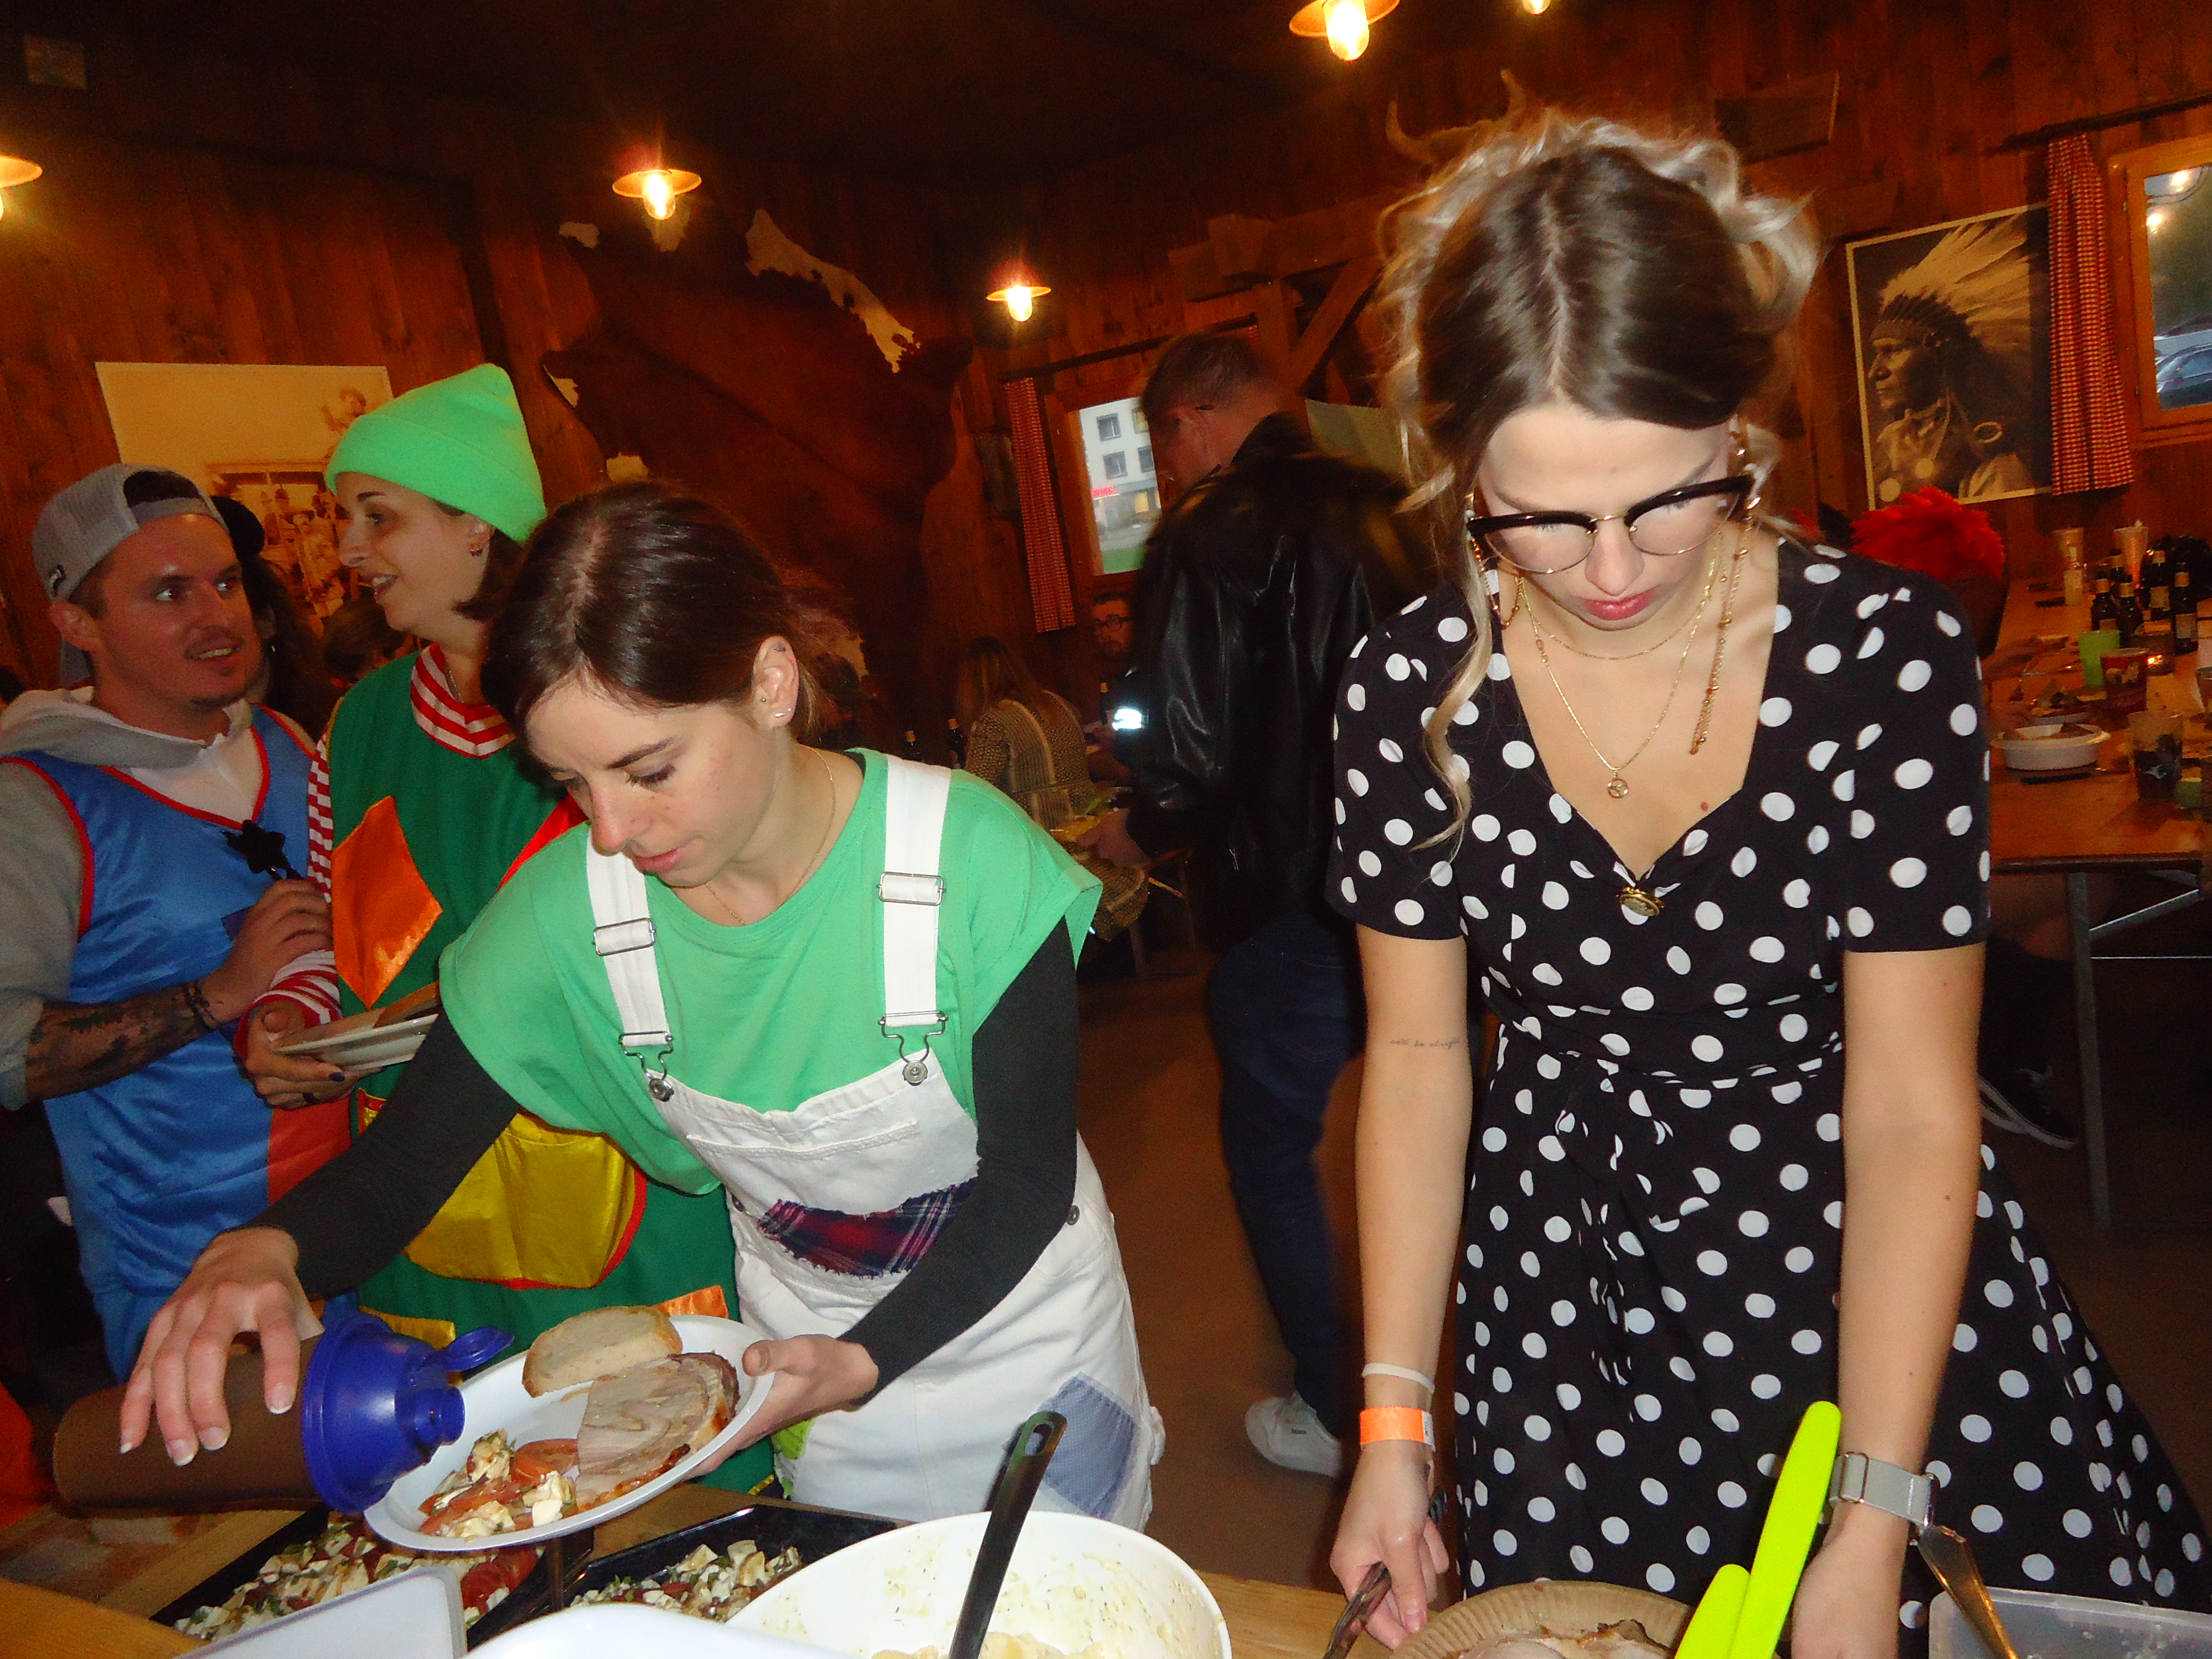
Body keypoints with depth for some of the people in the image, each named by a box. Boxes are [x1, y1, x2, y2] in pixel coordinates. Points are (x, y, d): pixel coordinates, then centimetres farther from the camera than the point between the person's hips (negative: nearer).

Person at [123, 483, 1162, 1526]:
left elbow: (1028, 1177, -20)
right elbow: (395, 1173, -12)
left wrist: (864, 1361, -31)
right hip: (812, 1340, 2)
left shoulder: (973, 861, -30)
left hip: (1027, 1327, -1)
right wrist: (269, 1246, -34)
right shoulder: (568, 910, -20)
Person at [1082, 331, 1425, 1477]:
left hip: (1291, 901, -7)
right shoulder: (1381, 509, 5)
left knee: (1270, 1149, 12)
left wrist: (1137, 834, 3)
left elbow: (1189, 758, -18)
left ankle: (1336, 1412, 22)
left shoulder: (1207, 537, -14)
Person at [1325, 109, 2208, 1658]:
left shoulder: (1887, 648, -18)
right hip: (1568, 1306, 2)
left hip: (1881, 1284, -1)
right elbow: (1416, 1057, -5)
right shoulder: (1411, 687, -13)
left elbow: (1914, 1107, -16)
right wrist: (1393, 1423, -6)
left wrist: (1870, 1531, -18)